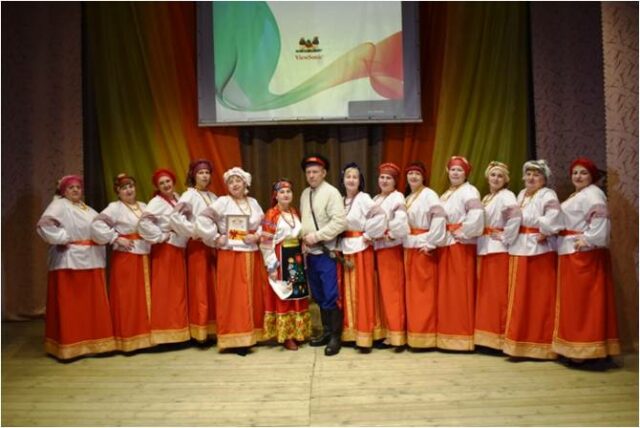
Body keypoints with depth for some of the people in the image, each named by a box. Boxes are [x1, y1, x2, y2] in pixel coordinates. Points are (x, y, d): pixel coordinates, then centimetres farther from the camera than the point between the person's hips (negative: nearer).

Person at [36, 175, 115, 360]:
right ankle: (70, 345, 5)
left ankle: (92, 341, 21)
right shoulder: (59, 205, -5)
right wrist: (62, 239, -14)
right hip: (69, 261, -7)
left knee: (92, 304, 11)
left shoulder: (87, 209, 20)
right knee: (70, 305, -3)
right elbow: (44, 225, -21)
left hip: (91, 261, 8)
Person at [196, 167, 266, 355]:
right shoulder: (222, 202, -5)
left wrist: (256, 236, -6)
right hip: (230, 255, -5)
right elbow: (202, 220, -11)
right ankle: (235, 339, 5)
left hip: (252, 255, 5)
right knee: (234, 297, -3)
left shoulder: (253, 202, 11)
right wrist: (215, 238, -11)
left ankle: (251, 335, 21)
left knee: (253, 295, 9)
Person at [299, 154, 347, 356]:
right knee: (318, 296, 14)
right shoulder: (305, 194, 12)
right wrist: (304, 237, 0)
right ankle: (326, 331, 27)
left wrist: (317, 236, -17)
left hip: (326, 253, -7)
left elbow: (340, 222, -18)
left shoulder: (331, 192, -9)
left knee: (331, 297, -2)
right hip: (310, 253, 7)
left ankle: (335, 336, 10)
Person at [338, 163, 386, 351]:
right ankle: (350, 332, 19)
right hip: (345, 249, 6)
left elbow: (380, 216, -22)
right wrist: (340, 244, -1)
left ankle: (365, 336, 5)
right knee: (348, 292, 10)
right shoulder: (342, 200, 10)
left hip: (361, 248, -6)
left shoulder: (363, 198, -9)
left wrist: (368, 235, -14)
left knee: (362, 292, -2)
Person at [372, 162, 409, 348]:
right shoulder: (376, 199, 16)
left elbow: (401, 222, -20)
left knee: (393, 291, -4)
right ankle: (386, 332, 17)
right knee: (383, 291, 10)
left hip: (391, 248, -7)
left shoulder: (397, 197, -7)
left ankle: (396, 334, 2)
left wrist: (389, 235, -12)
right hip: (377, 248, 7)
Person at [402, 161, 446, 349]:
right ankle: (413, 333, 20)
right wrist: (401, 238, 0)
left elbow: (439, 218, -19)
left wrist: (431, 243, -19)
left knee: (424, 291, -3)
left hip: (423, 247, -7)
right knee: (411, 291, 11)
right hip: (408, 247, 8)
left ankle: (425, 334, 6)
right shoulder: (407, 197, 16)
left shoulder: (429, 195, -7)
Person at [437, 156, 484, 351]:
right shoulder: (445, 194, 19)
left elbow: (476, 216, -21)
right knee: (446, 290, 9)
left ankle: (462, 336, 3)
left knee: (460, 289, -5)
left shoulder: (469, 191, -6)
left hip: (462, 245, -8)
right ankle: (447, 334, 17)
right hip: (445, 245, 8)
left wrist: (460, 232, -14)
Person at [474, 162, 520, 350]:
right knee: (485, 292, 10)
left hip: (498, 249, -9)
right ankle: (487, 334, 17)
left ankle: (500, 335, 1)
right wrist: (481, 241, 5)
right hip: (484, 249, 9)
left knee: (498, 292, -6)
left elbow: (515, 217, -25)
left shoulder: (506, 196, -8)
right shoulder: (486, 198, 18)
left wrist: (505, 238, -18)